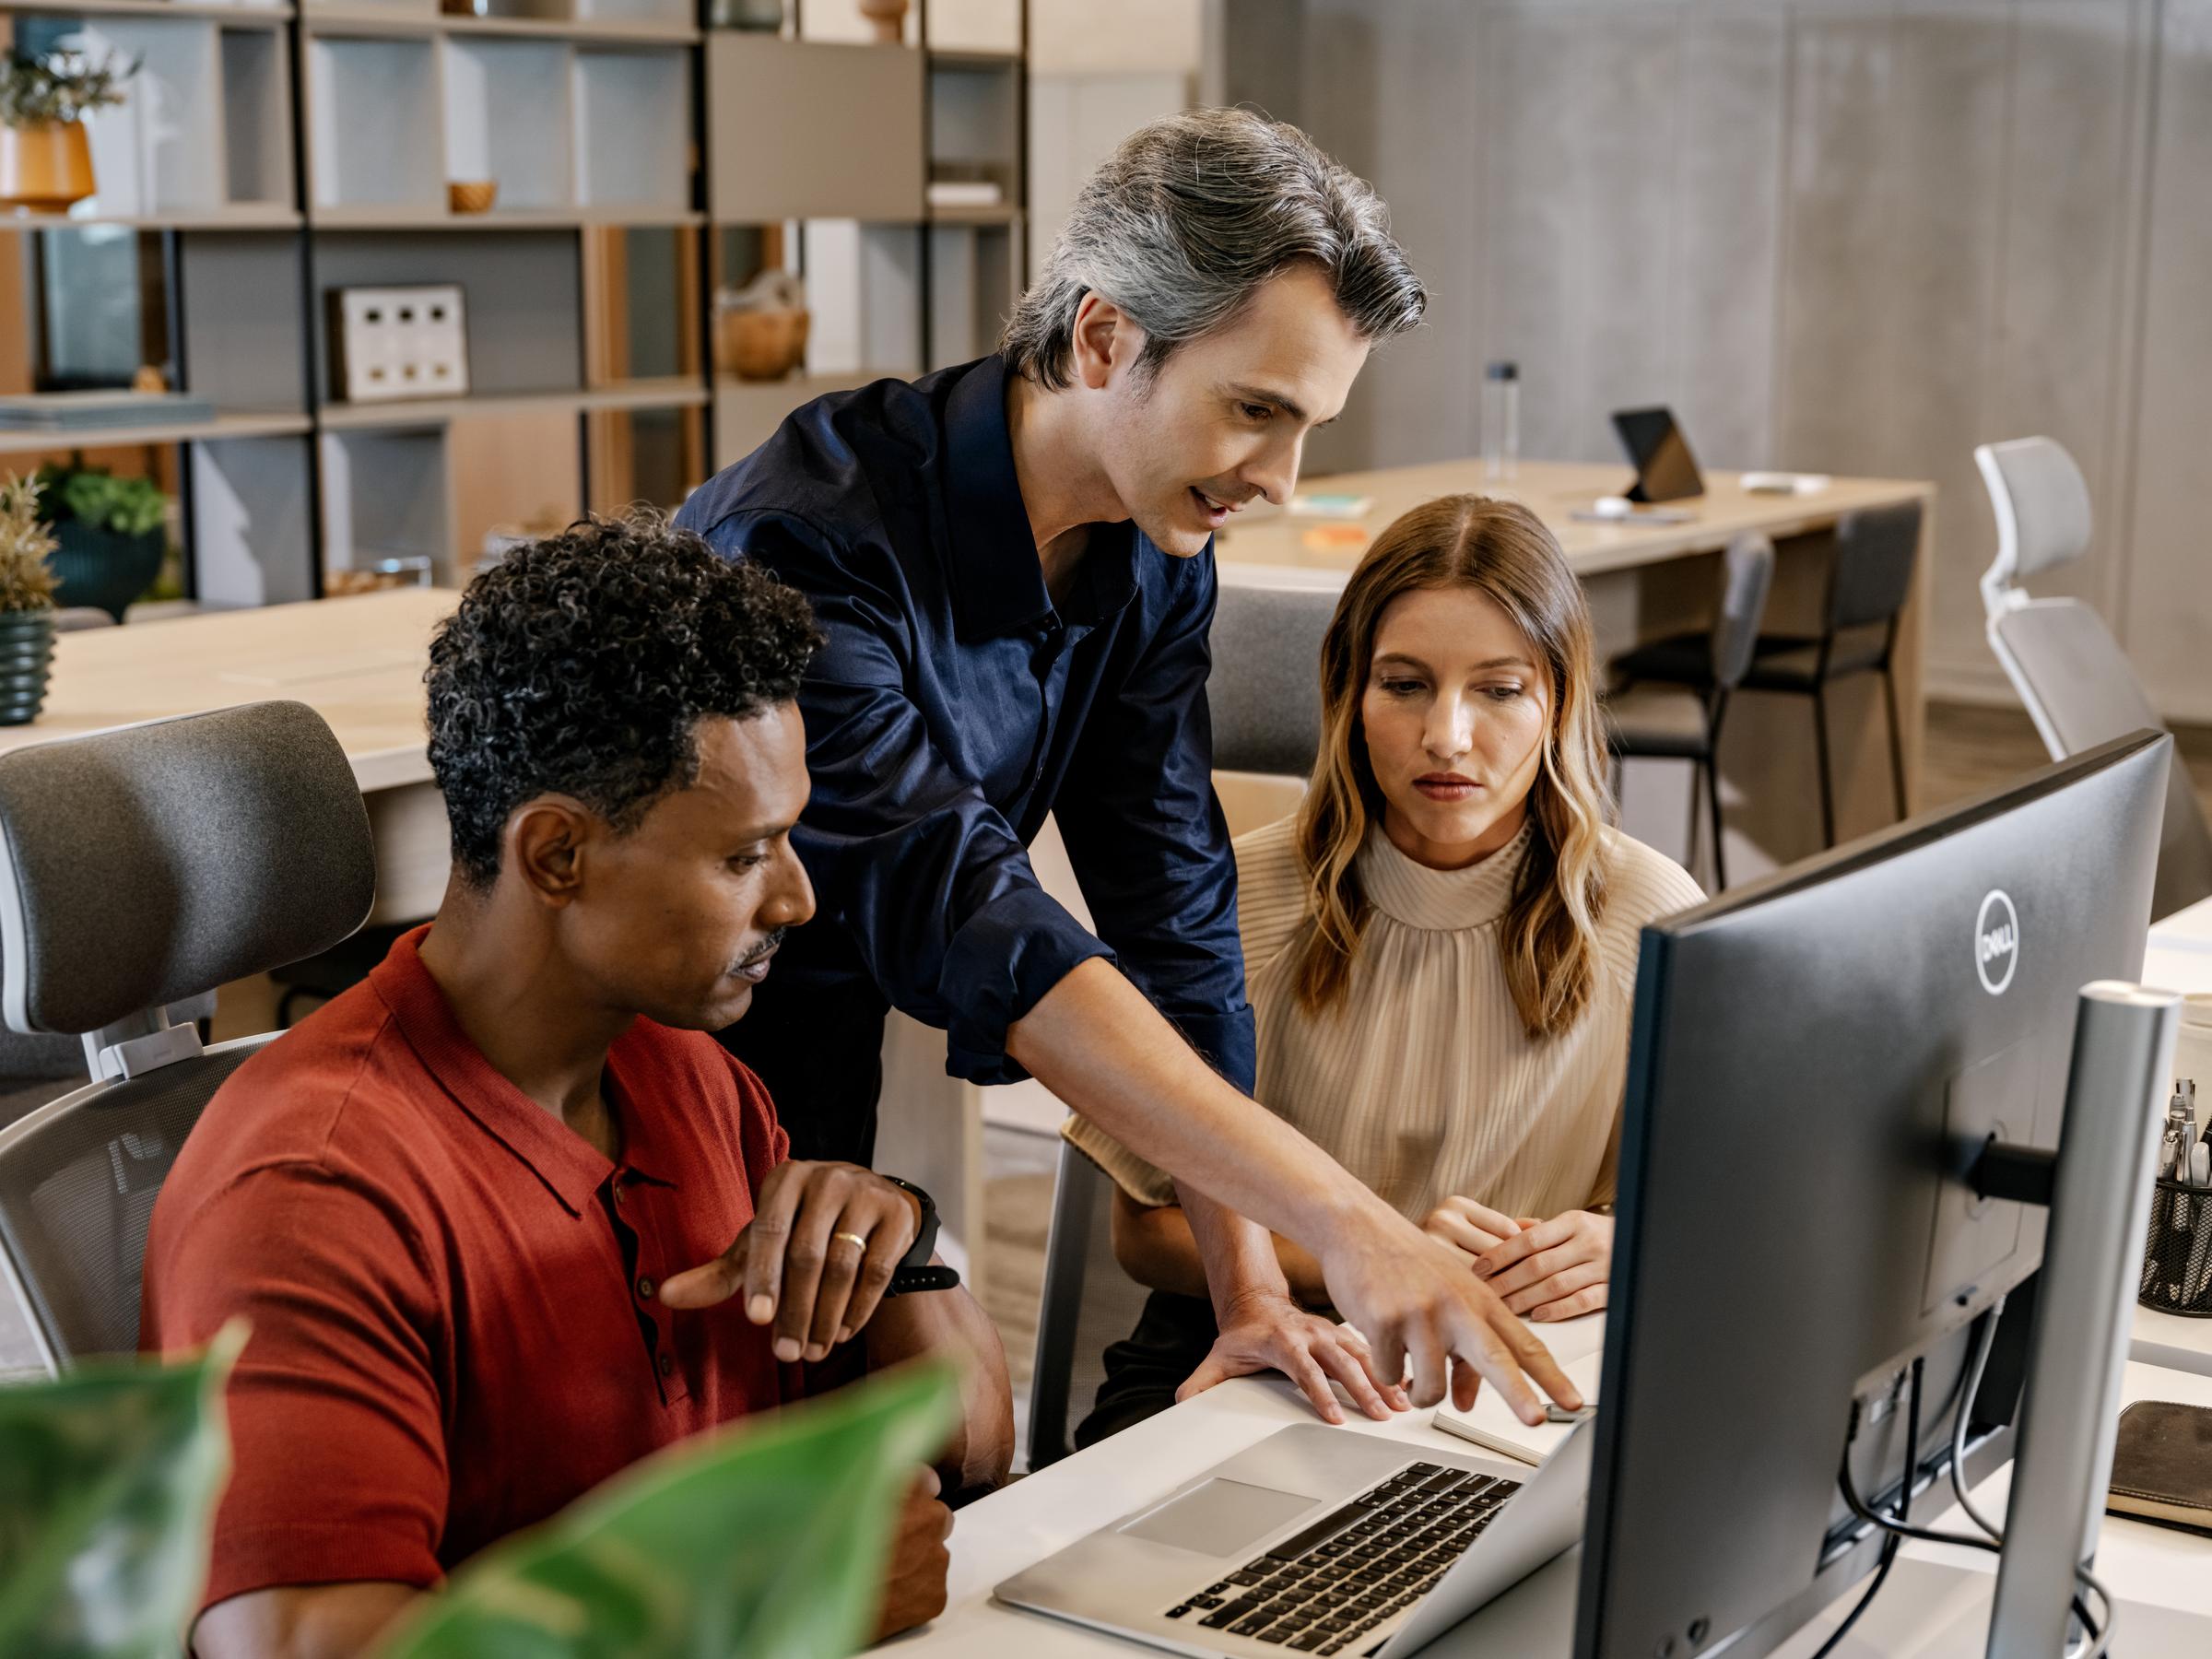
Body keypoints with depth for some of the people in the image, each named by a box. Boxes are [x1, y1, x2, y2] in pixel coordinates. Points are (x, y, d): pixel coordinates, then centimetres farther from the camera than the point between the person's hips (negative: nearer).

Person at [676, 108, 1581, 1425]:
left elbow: (1175, 916, -7)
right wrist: (1343, 1222, -47)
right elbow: (963, 922, -41)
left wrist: (1252, 1284, -16)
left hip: (825, 1100, 7)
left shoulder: (1156, 562, -5)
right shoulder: (813, 548, -30)